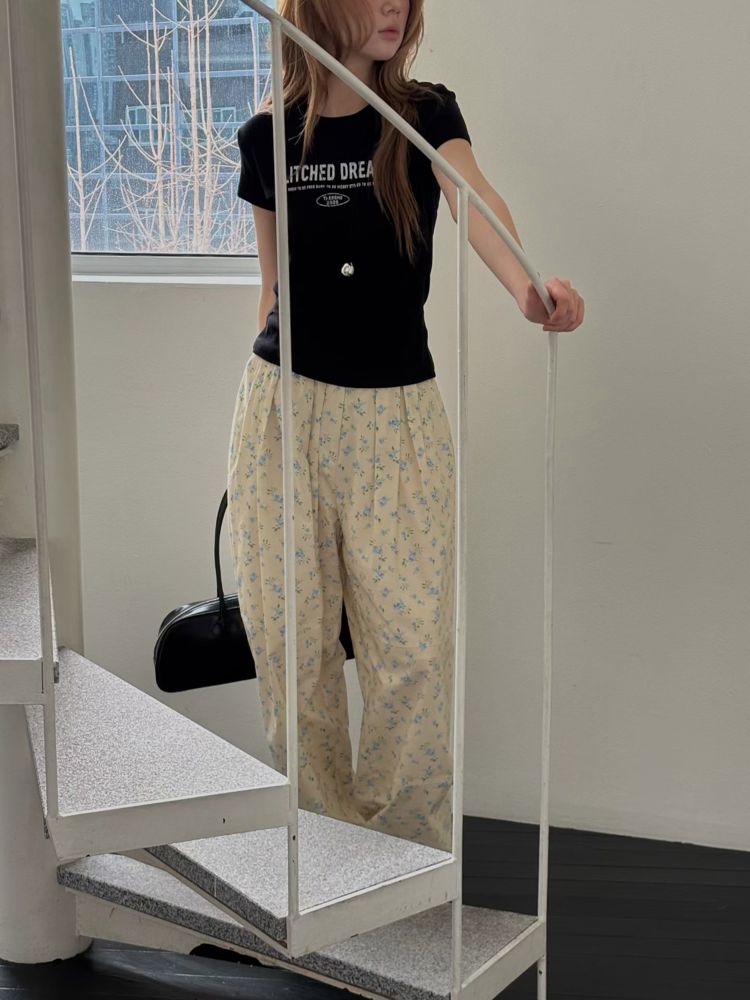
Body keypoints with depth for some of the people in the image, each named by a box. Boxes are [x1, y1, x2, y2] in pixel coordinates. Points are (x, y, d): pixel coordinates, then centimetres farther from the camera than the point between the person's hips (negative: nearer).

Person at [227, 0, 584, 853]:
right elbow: (274, 287, 12)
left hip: (395, 413, -1)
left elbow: (472, 198, -22)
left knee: (414, 646, -4)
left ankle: (405, 850, 16)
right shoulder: (267, 138, 4)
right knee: (290, 642, 3)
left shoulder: (425, 114, -1)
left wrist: (526, 286, -43)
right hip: (284, 405, 2)